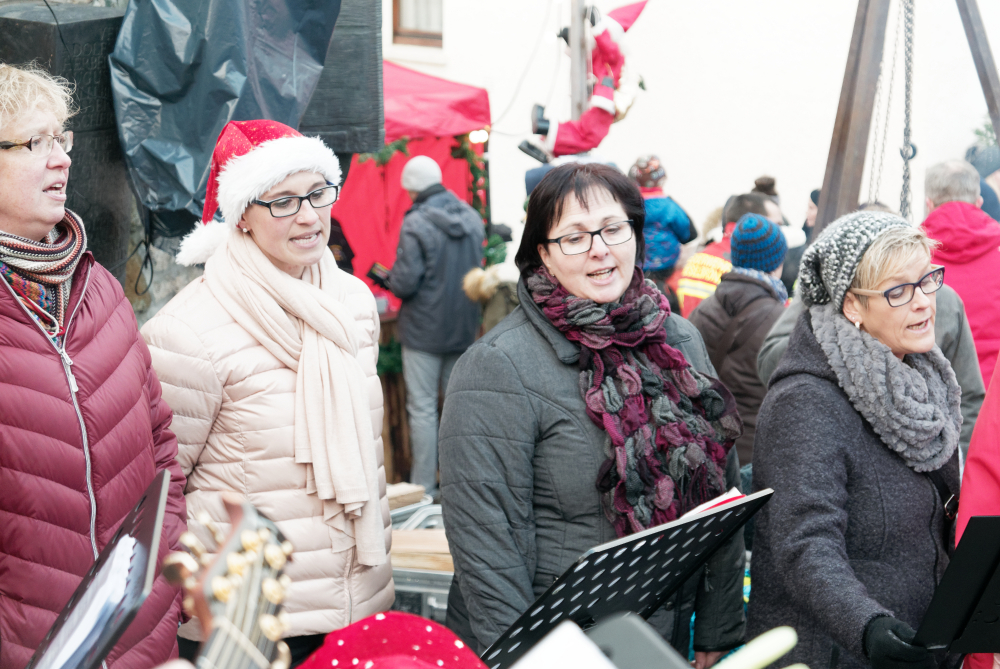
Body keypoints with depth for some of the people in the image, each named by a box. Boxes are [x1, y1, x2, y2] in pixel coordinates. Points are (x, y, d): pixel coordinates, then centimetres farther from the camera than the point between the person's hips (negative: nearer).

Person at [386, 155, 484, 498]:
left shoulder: (415, 225, -16)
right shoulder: (472, 218, 4)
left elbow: (404, 284, -17)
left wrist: (388, 277, 3)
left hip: (424, 330, -6)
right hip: (464, 327, 6)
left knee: (422, 408, 0)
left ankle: (423, 488, 2)